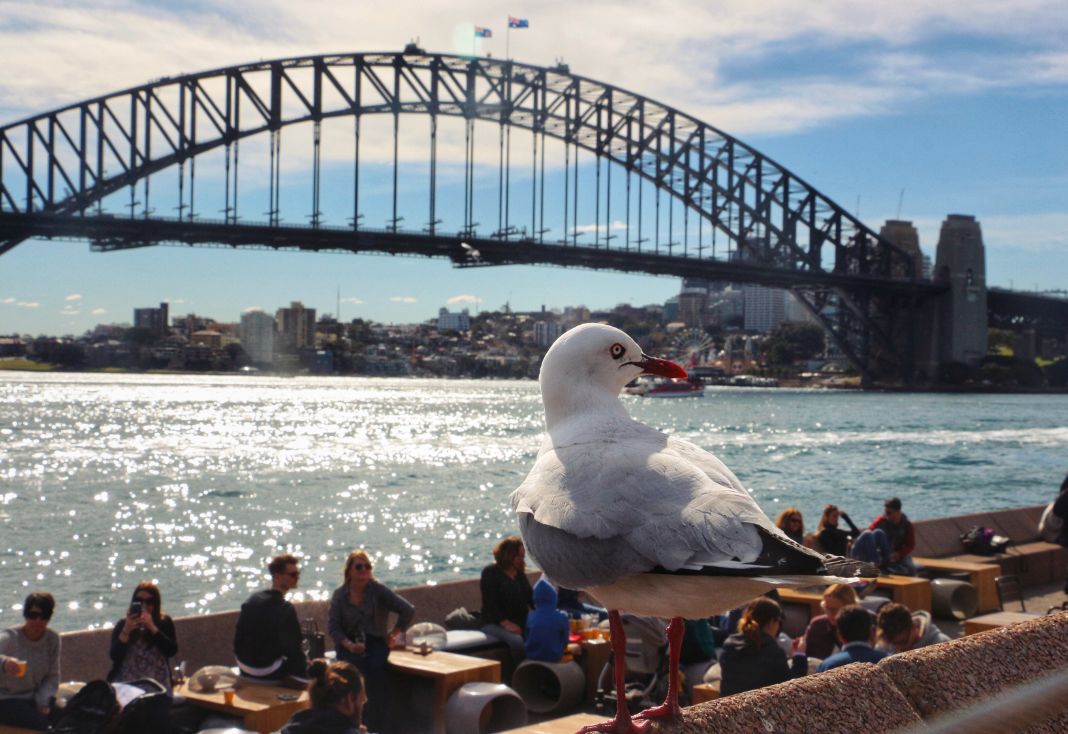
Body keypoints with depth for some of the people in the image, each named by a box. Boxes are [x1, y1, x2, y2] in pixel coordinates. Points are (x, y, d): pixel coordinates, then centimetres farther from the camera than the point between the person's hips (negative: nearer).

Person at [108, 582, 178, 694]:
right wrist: (126, 631, -16)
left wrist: (152, 628, -15)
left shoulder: (165, 622, 5)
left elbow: (172, 651, -8)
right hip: (126, 684, 0)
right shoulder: (122, 624, 4)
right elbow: (114, 656, -5)